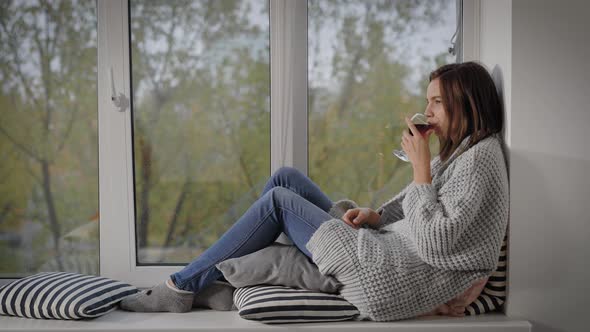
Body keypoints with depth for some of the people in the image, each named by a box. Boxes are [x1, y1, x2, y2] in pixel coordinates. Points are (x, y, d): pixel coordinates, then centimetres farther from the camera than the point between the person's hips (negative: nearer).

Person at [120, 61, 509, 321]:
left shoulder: (480, 157, -15)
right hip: (385, 246, 10)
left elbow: (433, 244, -24)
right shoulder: (458, 150, 15)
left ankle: (183, 287, 4)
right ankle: (215, 271, 13)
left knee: (279, 200, -6)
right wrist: (375, 214, 1)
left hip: (394, 279, -10)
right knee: (286, 177, 7)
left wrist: (421, 167, -20)